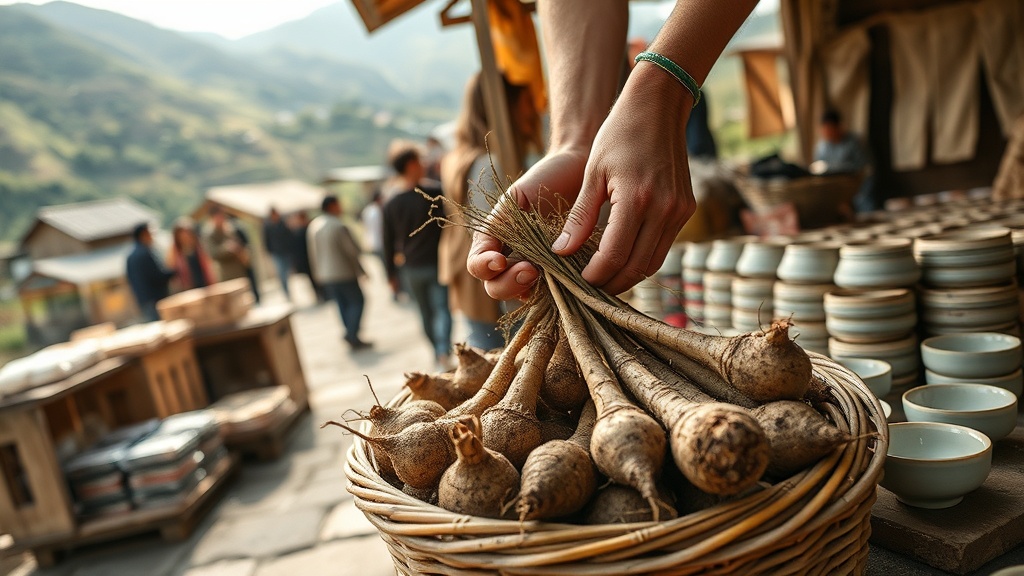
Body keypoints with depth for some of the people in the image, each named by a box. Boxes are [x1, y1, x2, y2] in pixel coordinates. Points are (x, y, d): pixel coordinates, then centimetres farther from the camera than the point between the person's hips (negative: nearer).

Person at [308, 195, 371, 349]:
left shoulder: (313, 226, 6)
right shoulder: (339, 226, -17)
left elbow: (313, 254, 10)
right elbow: (353, 250, -14)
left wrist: (317, 273, 18)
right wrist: (360, 270, -2)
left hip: (324, 275, 7)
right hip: (343, 273, -7)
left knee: (342, 304, 15)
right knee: (357, 301, 3)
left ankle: (351, 336, 15)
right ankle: (352, 335, -3)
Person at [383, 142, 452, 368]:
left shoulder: (391, 205, 0)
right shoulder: (434, 195, -12)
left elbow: (388, 243, 5)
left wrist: (391, 274, 13)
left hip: (411, 270, 4)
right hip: (436, 264, -4)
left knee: (426, 313, 16)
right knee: (442, 309, -6)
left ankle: (438, 352, 28)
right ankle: (443, 352, -25)